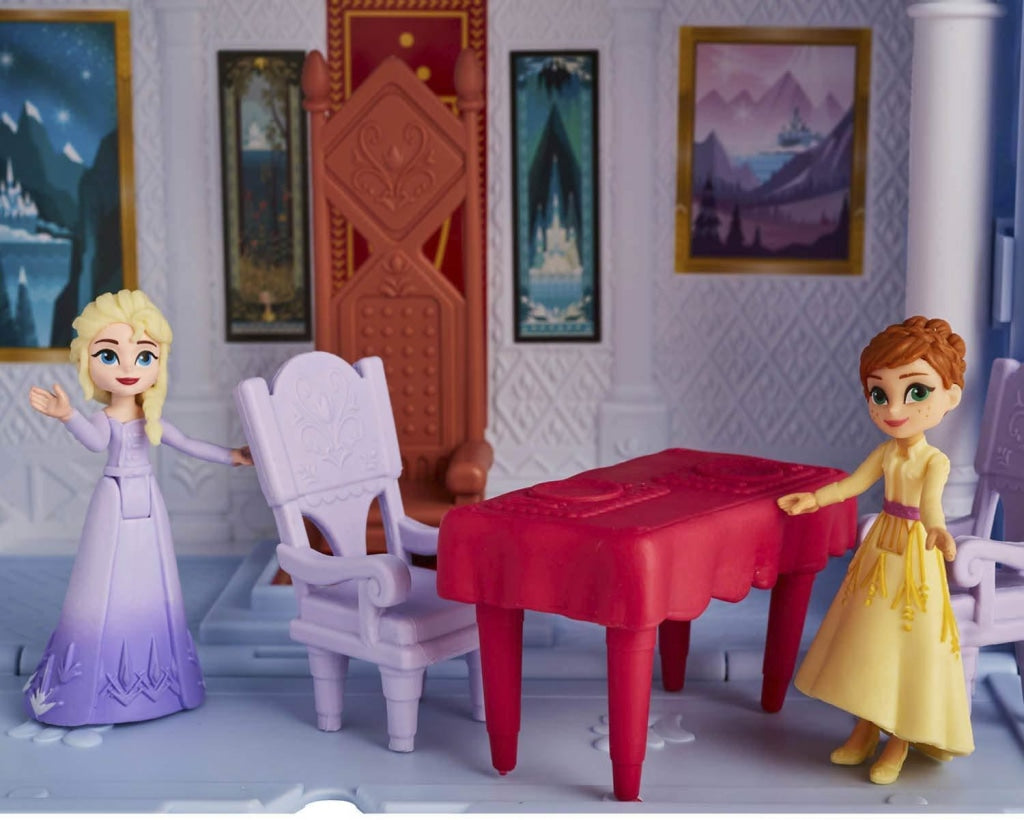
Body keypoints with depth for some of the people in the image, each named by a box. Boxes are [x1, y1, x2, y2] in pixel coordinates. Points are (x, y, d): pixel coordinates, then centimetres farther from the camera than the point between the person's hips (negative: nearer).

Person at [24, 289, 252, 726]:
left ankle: (150, 680, 21)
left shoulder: (152, 421, 3)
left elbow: (188, 445, 10)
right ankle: (96, 685, 4)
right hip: (114, 503, -4)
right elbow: (95, 440, -32)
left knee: (150, 588, 10)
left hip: (148, 504, 4)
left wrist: (230, 456, 11)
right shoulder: (104, 419, -11)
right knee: (108, 589, -4)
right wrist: (67, 415, -50)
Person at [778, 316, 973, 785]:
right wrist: (814, 499, 2)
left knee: (906, 642, 1)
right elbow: (854, 483, 10)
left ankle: (899, 742, 14)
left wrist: (936, 529, -56)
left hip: (914, 556, -6)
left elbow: (931, 499, -36)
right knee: (869, 637, 12)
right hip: (880, 549, 6)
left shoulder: (935, 461, -19)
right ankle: (865, 730, 26)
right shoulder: (886, 454, -2)